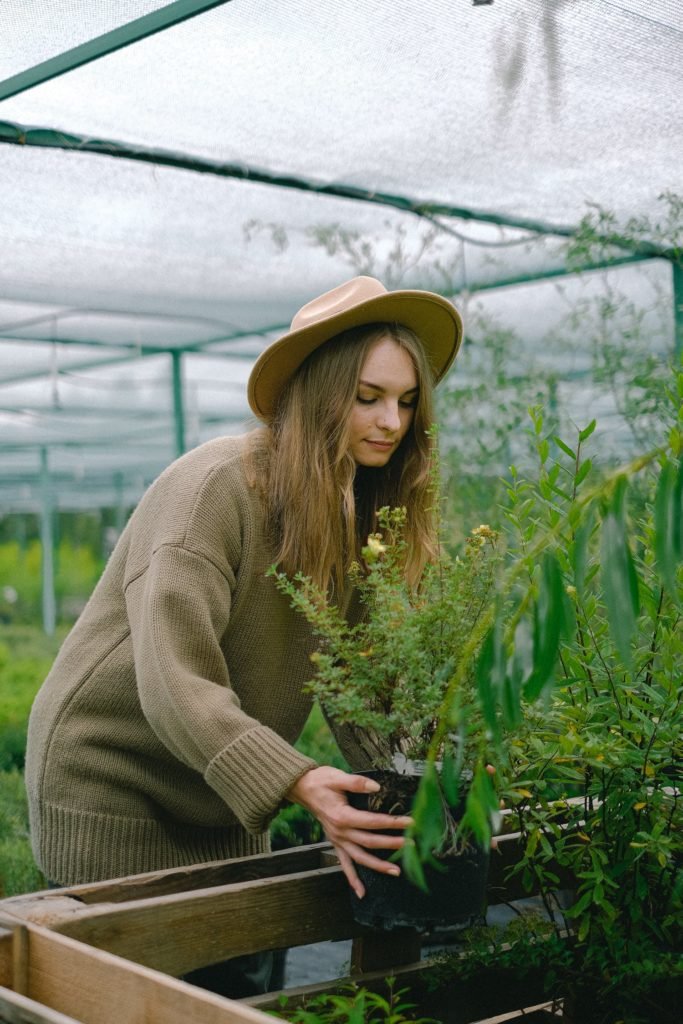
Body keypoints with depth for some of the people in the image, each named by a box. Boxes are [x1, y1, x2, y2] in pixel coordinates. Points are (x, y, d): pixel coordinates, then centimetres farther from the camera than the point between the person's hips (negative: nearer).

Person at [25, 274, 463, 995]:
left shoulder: (364, 515, 0)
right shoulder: (216, 485, -23)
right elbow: (174, 681, -31)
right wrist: (299, 784, -43)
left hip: (224, 806, 7)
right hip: (108, 783, -6)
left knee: (236, 980, 13)